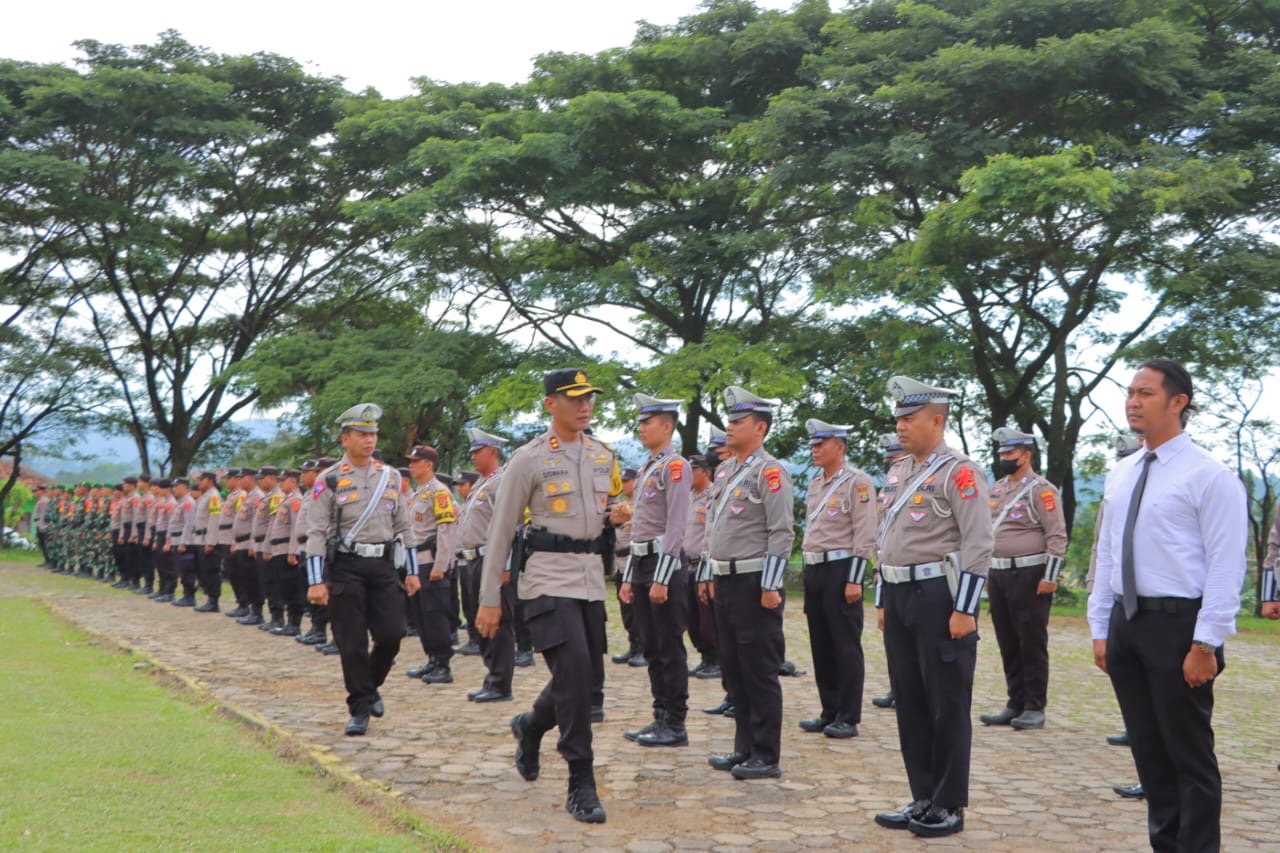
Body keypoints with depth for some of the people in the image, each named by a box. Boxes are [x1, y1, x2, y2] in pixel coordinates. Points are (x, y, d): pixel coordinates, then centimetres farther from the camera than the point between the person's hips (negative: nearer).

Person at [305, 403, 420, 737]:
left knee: (392, 634, -3)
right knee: (352, 643, -1)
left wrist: (412, 572, 11)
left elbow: (403, 526, 14)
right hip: (345, 567, -3)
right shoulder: (329, 481, -3)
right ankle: (360, 709, 10)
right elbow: (316, 533, -6)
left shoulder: (391, 477, 10)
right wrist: (316, 582, -12)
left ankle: (370, 686, 24)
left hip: (383, 564, 3)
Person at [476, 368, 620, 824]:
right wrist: (489, 599, -4)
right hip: (548, 575, -6)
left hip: (591, 576, 6)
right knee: (574, 671, -16)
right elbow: (501, 530, -3)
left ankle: (530, 726, 40)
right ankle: (581, 784, -7)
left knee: (588, 675, 10)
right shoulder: (529, 459, -5)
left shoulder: (604, 457, 11)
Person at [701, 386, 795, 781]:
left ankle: (767, 757, 6)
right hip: (726, 582, 9)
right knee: (733, 670, 14)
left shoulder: (770, 471, -12)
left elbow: (781, 534, -17)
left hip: (754, 583, -9)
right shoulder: (725, 470, 14)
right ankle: (744, 749, 23)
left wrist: (770, 587, -19)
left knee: (760, 673, -2)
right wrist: (709, 574, 18)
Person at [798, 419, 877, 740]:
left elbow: (865, 535, -15)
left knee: (846, 647, -2)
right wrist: (809, 575, 18)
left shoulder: (857, 481, -10)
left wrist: (854, 580, -18)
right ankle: (830, 712, 19)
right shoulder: (815, 483, 14)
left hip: (841, 569, -8)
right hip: (814, 569, 8)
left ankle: (848, 718, 3)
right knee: (821, 645, 11)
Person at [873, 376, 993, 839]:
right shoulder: (897, 472, 14)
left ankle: (950, 806, 10)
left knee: (947, 705, 0)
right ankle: (923, 799, 21)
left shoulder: (958, 471, -11)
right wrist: (884, 601, 19)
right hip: (900, 596, 8)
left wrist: (964, 610, -19)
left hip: (939, 596, -8)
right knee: (909, 703, 12)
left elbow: (978, 546, -16)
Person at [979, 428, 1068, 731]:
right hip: (999, 575, 8)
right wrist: (987, 571, 17)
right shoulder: (998, 488, 14)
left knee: (1032, 645, -2)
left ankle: (1035, 708, 4)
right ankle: (1015, 704, 18)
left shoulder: (1041, 490, -9)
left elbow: (1057, 536, -14)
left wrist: (1050, 577, -18)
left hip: (1029, 575, -8)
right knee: (1008, 645, 11)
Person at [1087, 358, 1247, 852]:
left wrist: (1205, 645, -17)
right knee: (1148, 750, 14)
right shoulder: (1120, 476, 12)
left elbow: (1226, 568, -13)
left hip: (1178, 624, -7)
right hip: (1127, 621, 7)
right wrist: (1101, 630, 12)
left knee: (1190, 754, 1)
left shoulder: (1209, 476, -9)